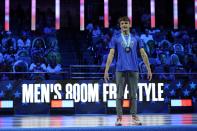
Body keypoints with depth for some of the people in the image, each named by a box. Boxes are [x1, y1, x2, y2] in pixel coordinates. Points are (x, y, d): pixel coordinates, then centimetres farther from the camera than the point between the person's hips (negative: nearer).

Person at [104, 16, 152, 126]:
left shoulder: (136, 38, 11)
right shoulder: (115, 38, 7)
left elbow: (143, 54, 10)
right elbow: (111, 54, 1)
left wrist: (149, 69, 5)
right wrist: (106, 70, -7)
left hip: (133, 70, 1)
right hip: (120, 70, -1)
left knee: (133, 95, 3)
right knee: (120, 95, 0)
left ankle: (134, 117, 8)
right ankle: (119, 117, 5)